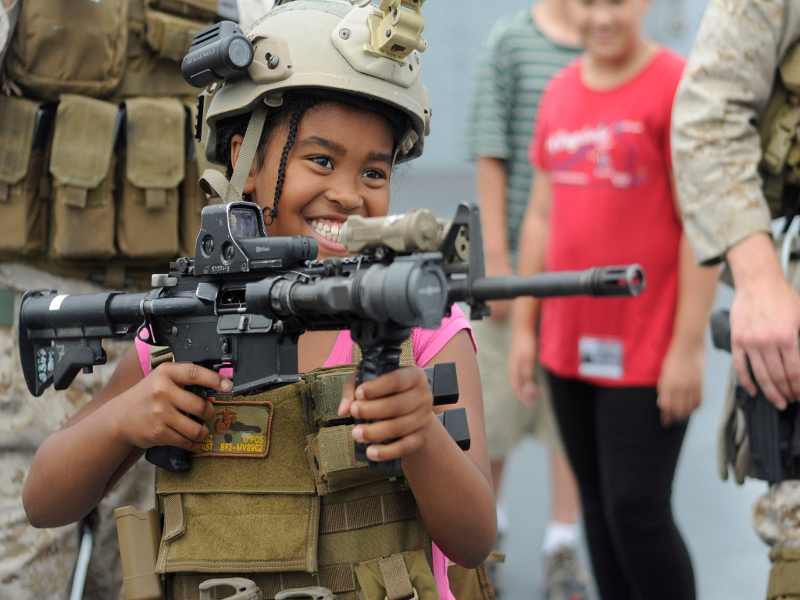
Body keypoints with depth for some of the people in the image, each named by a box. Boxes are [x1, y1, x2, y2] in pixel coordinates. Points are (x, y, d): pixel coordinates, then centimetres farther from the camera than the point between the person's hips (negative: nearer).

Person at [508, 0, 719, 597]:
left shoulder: (677, 87, -9)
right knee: (597, 506, 12)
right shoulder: (560, 93, 10)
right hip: (569, 348, 6)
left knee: (637, 511, -5)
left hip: (648, 354, -6)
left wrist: (688, 347, -15)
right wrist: (525, 328, 12)